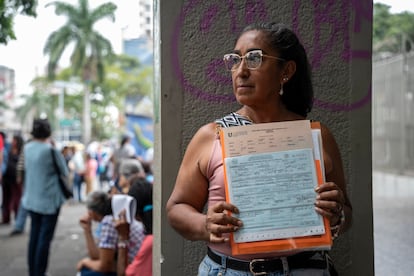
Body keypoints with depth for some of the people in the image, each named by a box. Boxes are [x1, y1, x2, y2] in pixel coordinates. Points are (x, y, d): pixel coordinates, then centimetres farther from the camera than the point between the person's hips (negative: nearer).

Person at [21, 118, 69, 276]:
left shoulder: (27, 148, 2)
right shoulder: (51, 150, -16)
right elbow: (64, 172, -5)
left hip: (32, 199, 6)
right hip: (49, 200, -6)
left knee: (34, 235, 14)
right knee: (45, 238, -1)